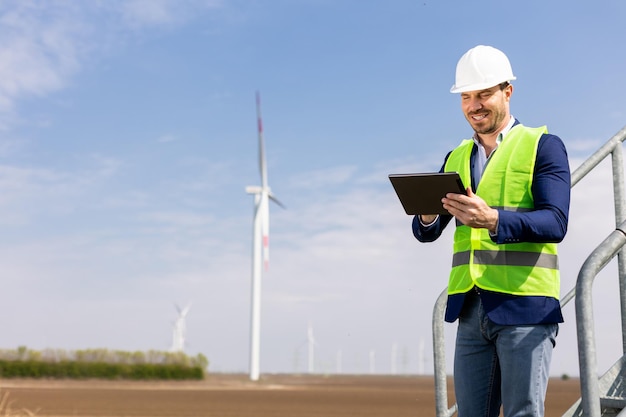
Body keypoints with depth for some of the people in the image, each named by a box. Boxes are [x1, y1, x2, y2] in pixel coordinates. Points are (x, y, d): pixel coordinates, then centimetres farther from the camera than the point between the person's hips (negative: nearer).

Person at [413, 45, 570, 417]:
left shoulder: (543, 146, 0)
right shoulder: (457, 158, 17)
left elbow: (555, 223, -13)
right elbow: (427, 234, 12)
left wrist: (493, 219, -30)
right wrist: (427, 215, -13)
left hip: (525, 307, -5)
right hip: (471, 310, 5)